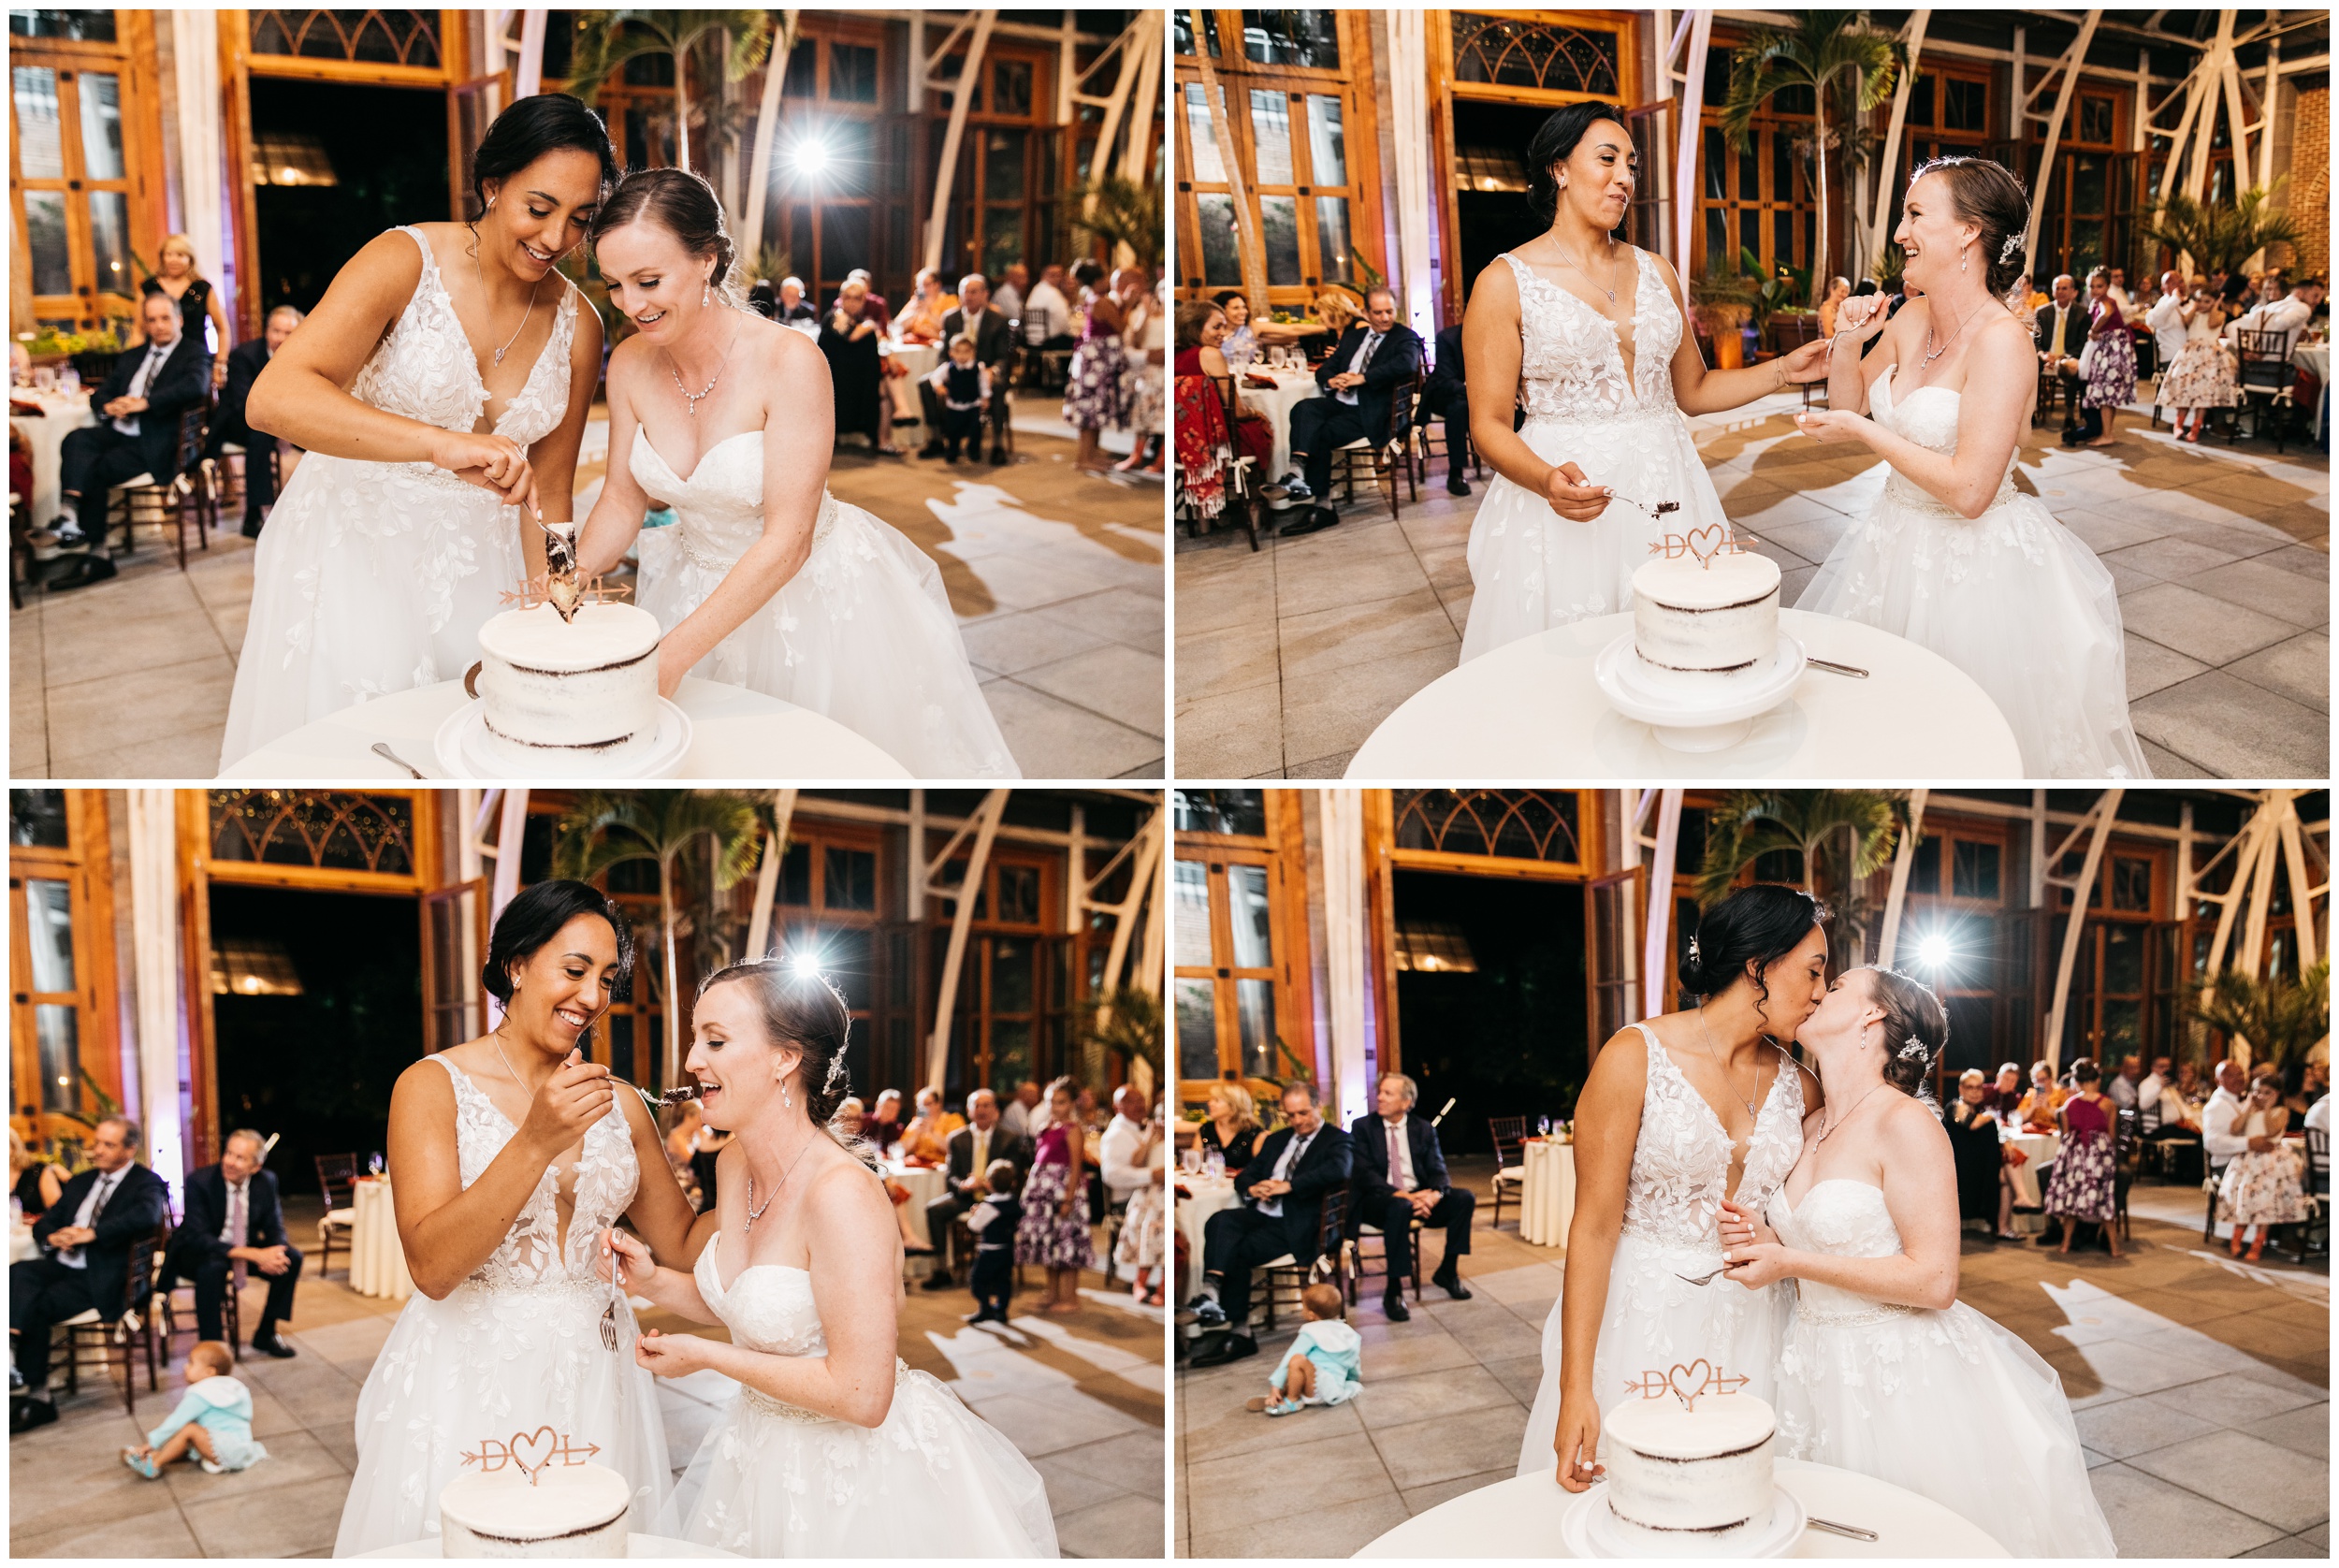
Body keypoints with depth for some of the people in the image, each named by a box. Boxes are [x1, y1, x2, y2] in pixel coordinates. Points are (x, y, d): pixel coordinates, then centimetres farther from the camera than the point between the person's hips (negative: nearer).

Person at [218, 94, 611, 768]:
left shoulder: (577, 327, -1)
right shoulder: (405, 262, -16)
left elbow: (547, 493, 7)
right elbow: (272, 400, -30)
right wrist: (443, 443, -41)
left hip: (476, 558, 4)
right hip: (356, 538, -4)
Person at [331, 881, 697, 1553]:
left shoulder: (617, 1103, 5)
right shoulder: (435, 1085, -8)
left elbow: (683, 1242, 9)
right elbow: (431, 1266, -19)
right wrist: (535, 1144, -28)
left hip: (588, 1369, 4)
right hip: (469, 1377, -4)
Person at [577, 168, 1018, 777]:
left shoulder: (788, 361, -26)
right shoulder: (630, 365, -9)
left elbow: (787, 541, -28)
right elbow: (623, 499, 2)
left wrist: (674, 654, -33)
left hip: (817, 588, -4)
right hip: (708, 587, 4)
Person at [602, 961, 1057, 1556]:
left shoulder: (842, 1191, -28)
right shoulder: (735, 1162, -1)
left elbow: (860, 1395, -28)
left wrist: (705, 1356, -19)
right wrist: (653, 1280, -4)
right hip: (768, 1454, 8)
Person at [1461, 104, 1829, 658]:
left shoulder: (1655, 272, 12)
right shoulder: (1507, 282, -4)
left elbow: (1692, 391, 19)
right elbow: (1489, 425, -8)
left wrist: (1784, 370, 7)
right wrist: (1548, 480, -26)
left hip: (1665, 487, 5)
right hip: (1573, 494, -5)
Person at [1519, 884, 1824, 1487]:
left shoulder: (1798, 1087, 5)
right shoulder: (1636, 1058, -10)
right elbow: (1594, 1226, -13)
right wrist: (1576, 1391, -17)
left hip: (1751, 1326, 4)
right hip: (1643, 1320, -4)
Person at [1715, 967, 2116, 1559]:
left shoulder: (1905, 1123, -15)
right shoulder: (1812, 1128, 9)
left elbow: (1934, 1281, -19)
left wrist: (1790, 1263, -17)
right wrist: (1766, 1238, 1)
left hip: (1907, 1377, -7)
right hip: (1828, 1371, 7)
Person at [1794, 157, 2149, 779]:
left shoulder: (2000, 339, -21)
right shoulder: (1913, 319, 2)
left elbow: (1969, 489, -25)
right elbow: (1849, 407, 17)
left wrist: (1865, 431, -18)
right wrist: (1847, 344, -2)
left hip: (1974, 563, -8)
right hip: (1901, 542, 8)